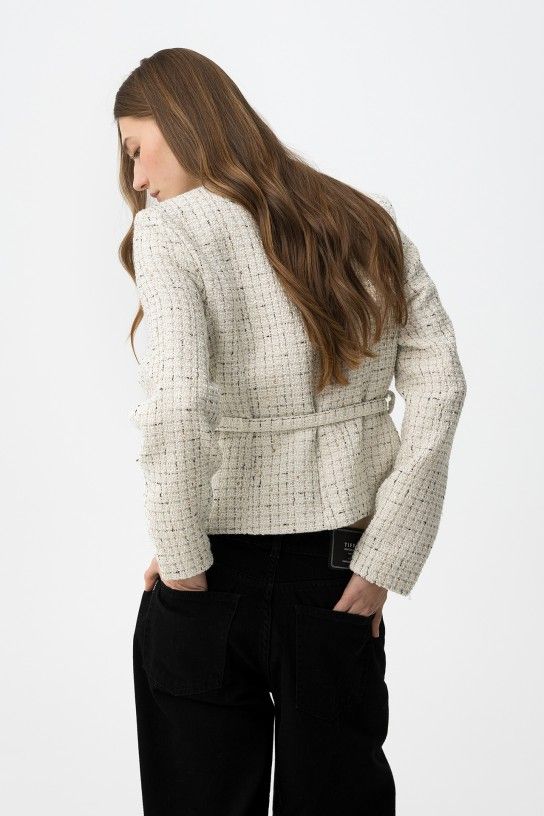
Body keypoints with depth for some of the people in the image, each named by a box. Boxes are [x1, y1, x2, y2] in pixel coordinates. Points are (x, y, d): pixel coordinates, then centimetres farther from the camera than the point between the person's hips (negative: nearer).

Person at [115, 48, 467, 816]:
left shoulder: (171, 229, -12)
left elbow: (174, 407, -26)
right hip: (337, 571, 4)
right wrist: (385, 559, -4)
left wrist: (181, 558, -13)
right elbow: (439, 385, -3)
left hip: (215, 578, -4)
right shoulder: (365, 221, 3)